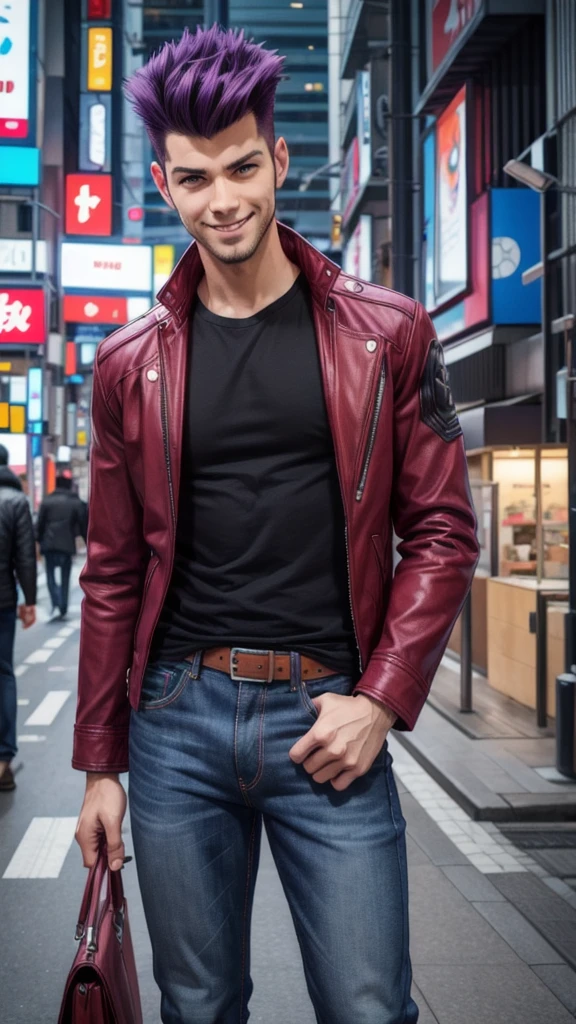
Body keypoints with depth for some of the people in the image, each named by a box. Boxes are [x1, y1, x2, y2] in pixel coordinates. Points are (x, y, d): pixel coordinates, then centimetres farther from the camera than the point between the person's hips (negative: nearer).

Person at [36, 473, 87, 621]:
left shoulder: (47, 500, 1)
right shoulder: (76, 502, 2)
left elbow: (40, 524, 0)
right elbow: (83, 525, 4)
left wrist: (39, 540, 12)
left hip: (49, 544, 0)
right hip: (67, 545, 1)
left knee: (51, 575, 9)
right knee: (65, 578, 9)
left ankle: (56, 604, -12)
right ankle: (62, 610, 7)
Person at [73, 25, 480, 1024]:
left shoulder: (385, 333, 1)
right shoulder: (131, 362, 6)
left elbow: (442, 532, 2)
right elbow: (113, 573, 9)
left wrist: (380, 698, -9)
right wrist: (99, 764, 9)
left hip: (328, 719, -2)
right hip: (176, 718, 2)